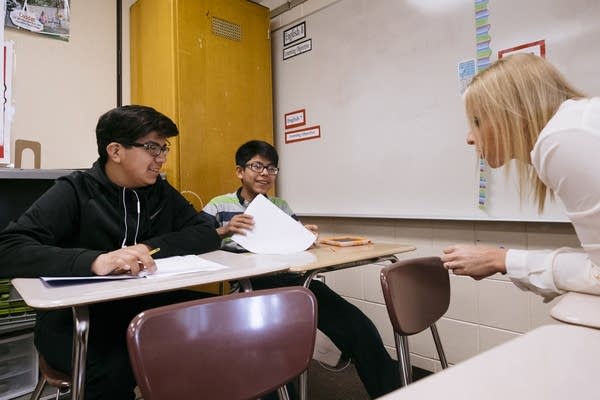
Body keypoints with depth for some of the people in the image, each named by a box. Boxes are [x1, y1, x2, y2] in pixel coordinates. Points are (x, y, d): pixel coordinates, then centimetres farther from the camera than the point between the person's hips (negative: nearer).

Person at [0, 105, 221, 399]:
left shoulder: (161, 192, 8)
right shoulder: (74, 192, -7)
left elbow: (207, 235, 0)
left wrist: (149, 247, -17)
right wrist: (94, 260, -36)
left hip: (145, 307, 5)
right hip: (76, 319, -4)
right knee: (115, 370, -36)